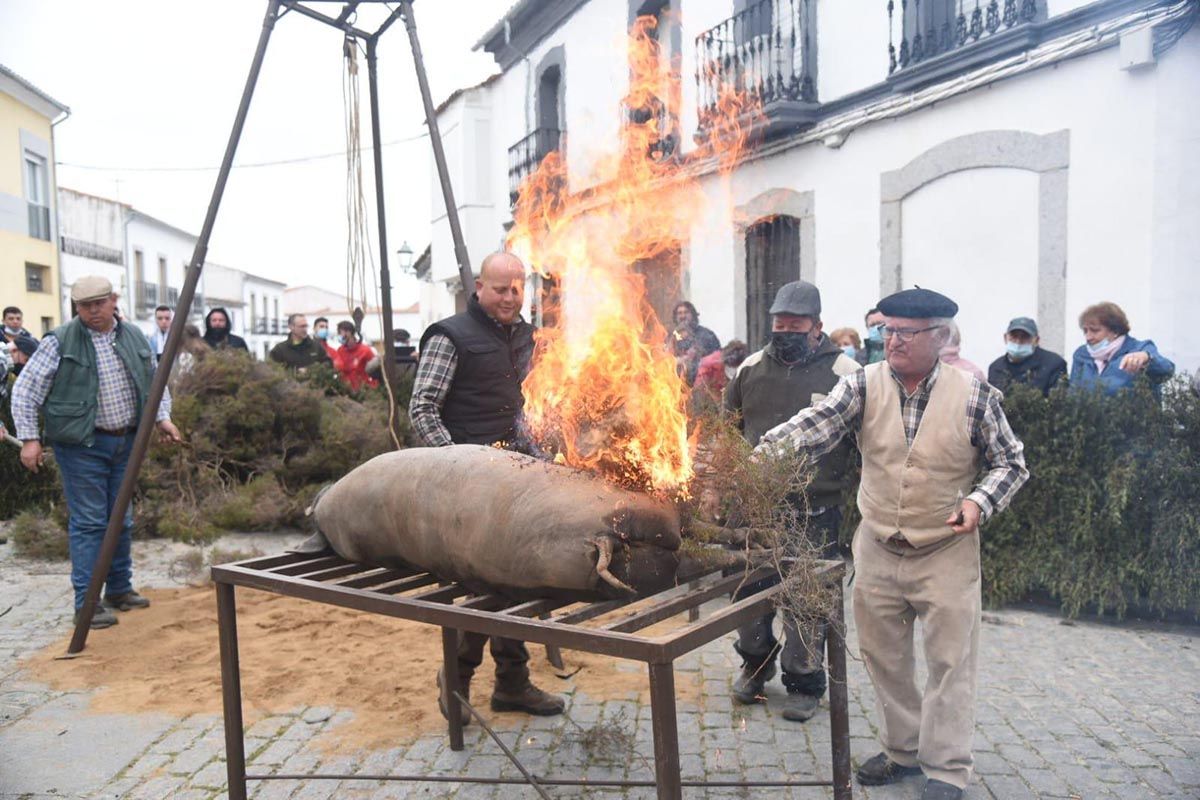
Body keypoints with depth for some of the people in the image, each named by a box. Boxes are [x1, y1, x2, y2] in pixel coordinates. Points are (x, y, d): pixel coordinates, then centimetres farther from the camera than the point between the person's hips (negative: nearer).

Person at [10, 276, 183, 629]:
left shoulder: (135, 338, 7)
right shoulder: (60, 342, -9)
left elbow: (155, 382, 18)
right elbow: (25, 391, -6)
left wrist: (162, 417, 4)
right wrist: (29, 437, -12)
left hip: (125, 442, 6)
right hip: (82, 445, -5)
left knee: (121, 520, 14)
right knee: (88, 522, -4)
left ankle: (119, 590, 28)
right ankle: (86, 603, 4)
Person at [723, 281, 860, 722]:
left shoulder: (844, 373, -5)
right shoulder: (751, 369, 7)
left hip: (815, 513, -3)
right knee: (749, 593, 14)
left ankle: (804, 684, 24)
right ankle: (755, 664, 39)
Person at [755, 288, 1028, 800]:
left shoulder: (974, 395, -9)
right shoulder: (865, 386, -6)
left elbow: (1011, 462, 2)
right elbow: (813, 426, -20)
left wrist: (980, 502, -16)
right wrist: (761, 458, -36)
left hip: (946, 551, -2)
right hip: (877, 548, 3)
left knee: (950, 660, 6)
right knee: (883, 656, 15)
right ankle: (903, 749, 35)